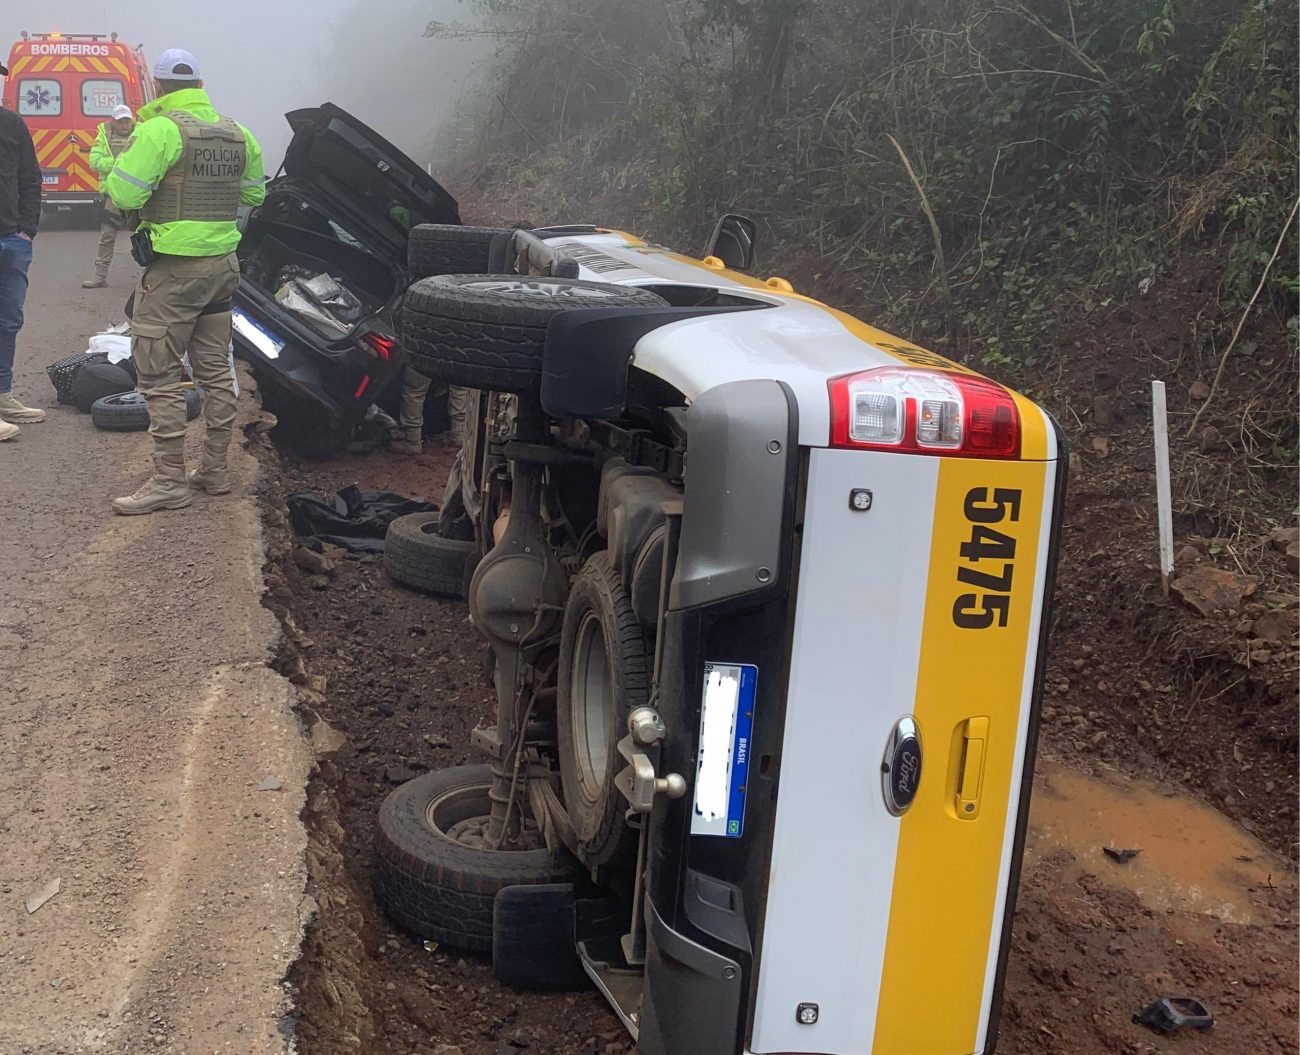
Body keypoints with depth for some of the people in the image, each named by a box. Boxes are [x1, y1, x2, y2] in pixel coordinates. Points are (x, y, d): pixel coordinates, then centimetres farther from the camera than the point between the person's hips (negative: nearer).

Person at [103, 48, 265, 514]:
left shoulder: (160, 130, -14)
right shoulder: (236, 133, 8)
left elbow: (124, 195, -18)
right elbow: (254, 194, 19)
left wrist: (118, 163, 1)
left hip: (174, 267, -7)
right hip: (223, 262, 8)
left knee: (159, 373, -2)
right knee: (215, 368, 14)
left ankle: (170, 480, -2)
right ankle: (214, 470, 22)